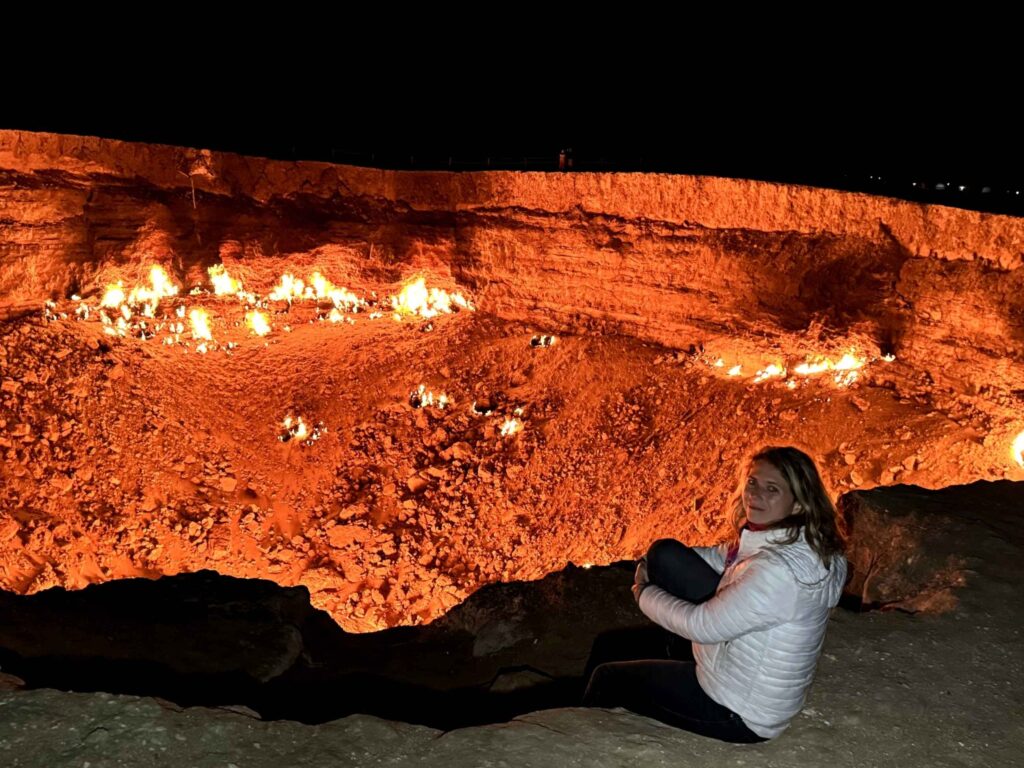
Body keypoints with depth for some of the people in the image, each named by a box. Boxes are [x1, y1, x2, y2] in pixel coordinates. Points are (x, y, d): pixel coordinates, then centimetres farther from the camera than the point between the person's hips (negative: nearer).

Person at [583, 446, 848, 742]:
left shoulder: (780, 570, -35)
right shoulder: (787, 538, -7)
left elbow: (704, 626, -26)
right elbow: (725, 556, 11)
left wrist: (645, 593, -9)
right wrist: (653, 563, 0)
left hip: (739, 713, -8)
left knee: (607, 679, 9)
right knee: (665, 552, 5)